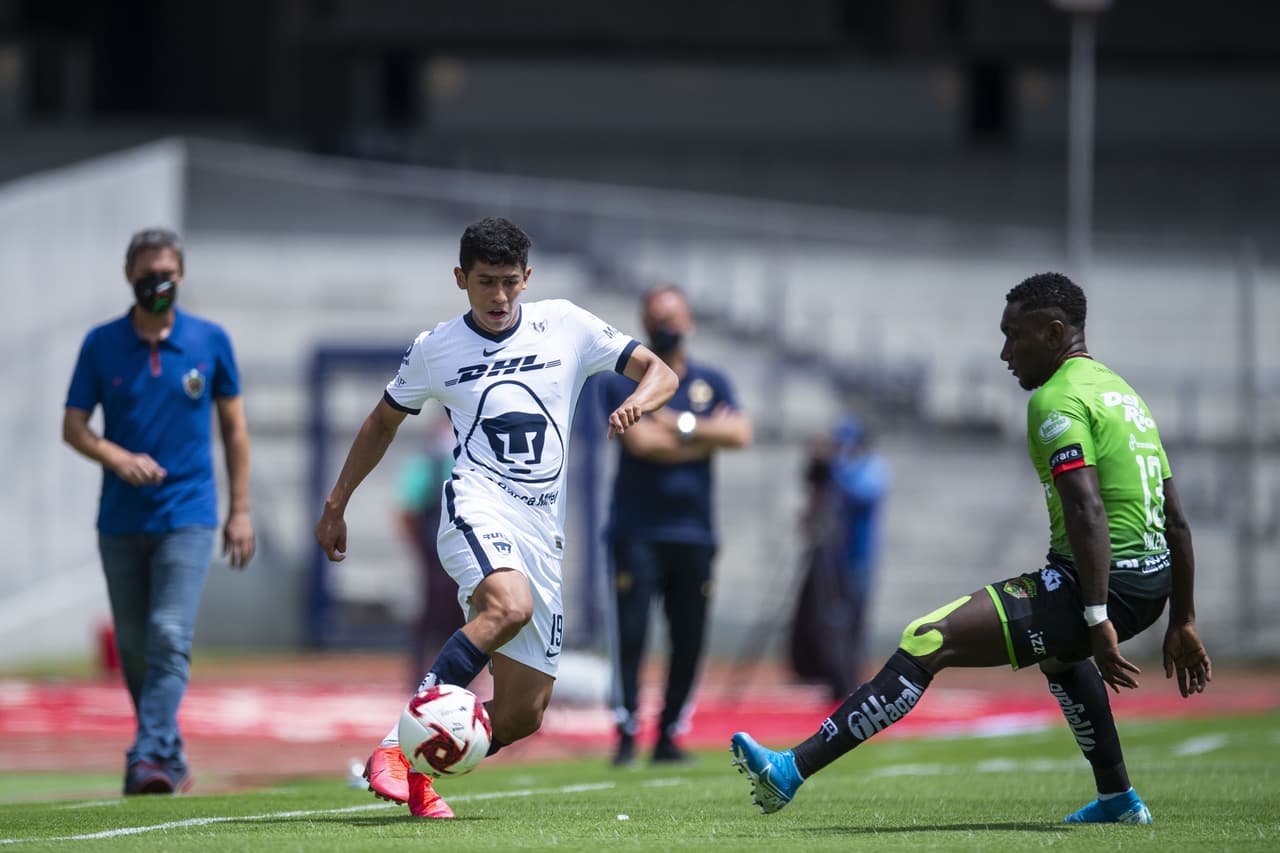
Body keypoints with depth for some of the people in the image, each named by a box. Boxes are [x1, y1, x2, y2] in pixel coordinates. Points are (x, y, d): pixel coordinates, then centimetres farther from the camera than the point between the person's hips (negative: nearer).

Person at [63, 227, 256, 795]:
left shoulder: (210, 341, 3)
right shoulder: (101, 343, 3)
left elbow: (234, 426, 10)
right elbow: (74, 427, 3)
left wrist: (240, 511, 6)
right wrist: (118, 459, -17)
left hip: (187, 515, -2)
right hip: (121, 519, 2)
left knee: (169, 637, -17)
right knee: (134, 648, 7)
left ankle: (150, 758, -23)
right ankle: (171, 759, 21)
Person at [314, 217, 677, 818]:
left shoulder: (565, 326, 7)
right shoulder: (434, 350, 6)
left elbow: (660, 373, 8)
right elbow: (382, 423, 22)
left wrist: (636, 402, -15)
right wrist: (336, 504, 21)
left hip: (542, 531, 4)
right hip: (477, 507, -3)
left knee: (522, 715, -1)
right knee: (510, 606, -38)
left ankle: (413, 769, 18)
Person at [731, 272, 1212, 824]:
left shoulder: (1057, 400, -9)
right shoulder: (1121, 391, 21)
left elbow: (1088, 512, -22)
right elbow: (1176, 522, 23)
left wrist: (1097, 621, -27)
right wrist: (1182, 622, 28)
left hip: (1104, 581, -10)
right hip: (1152, 582, 10)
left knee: (928, 642, -16)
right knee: (1057, 649, 43)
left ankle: (793, 769, -25)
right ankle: (1117, 799, 47)